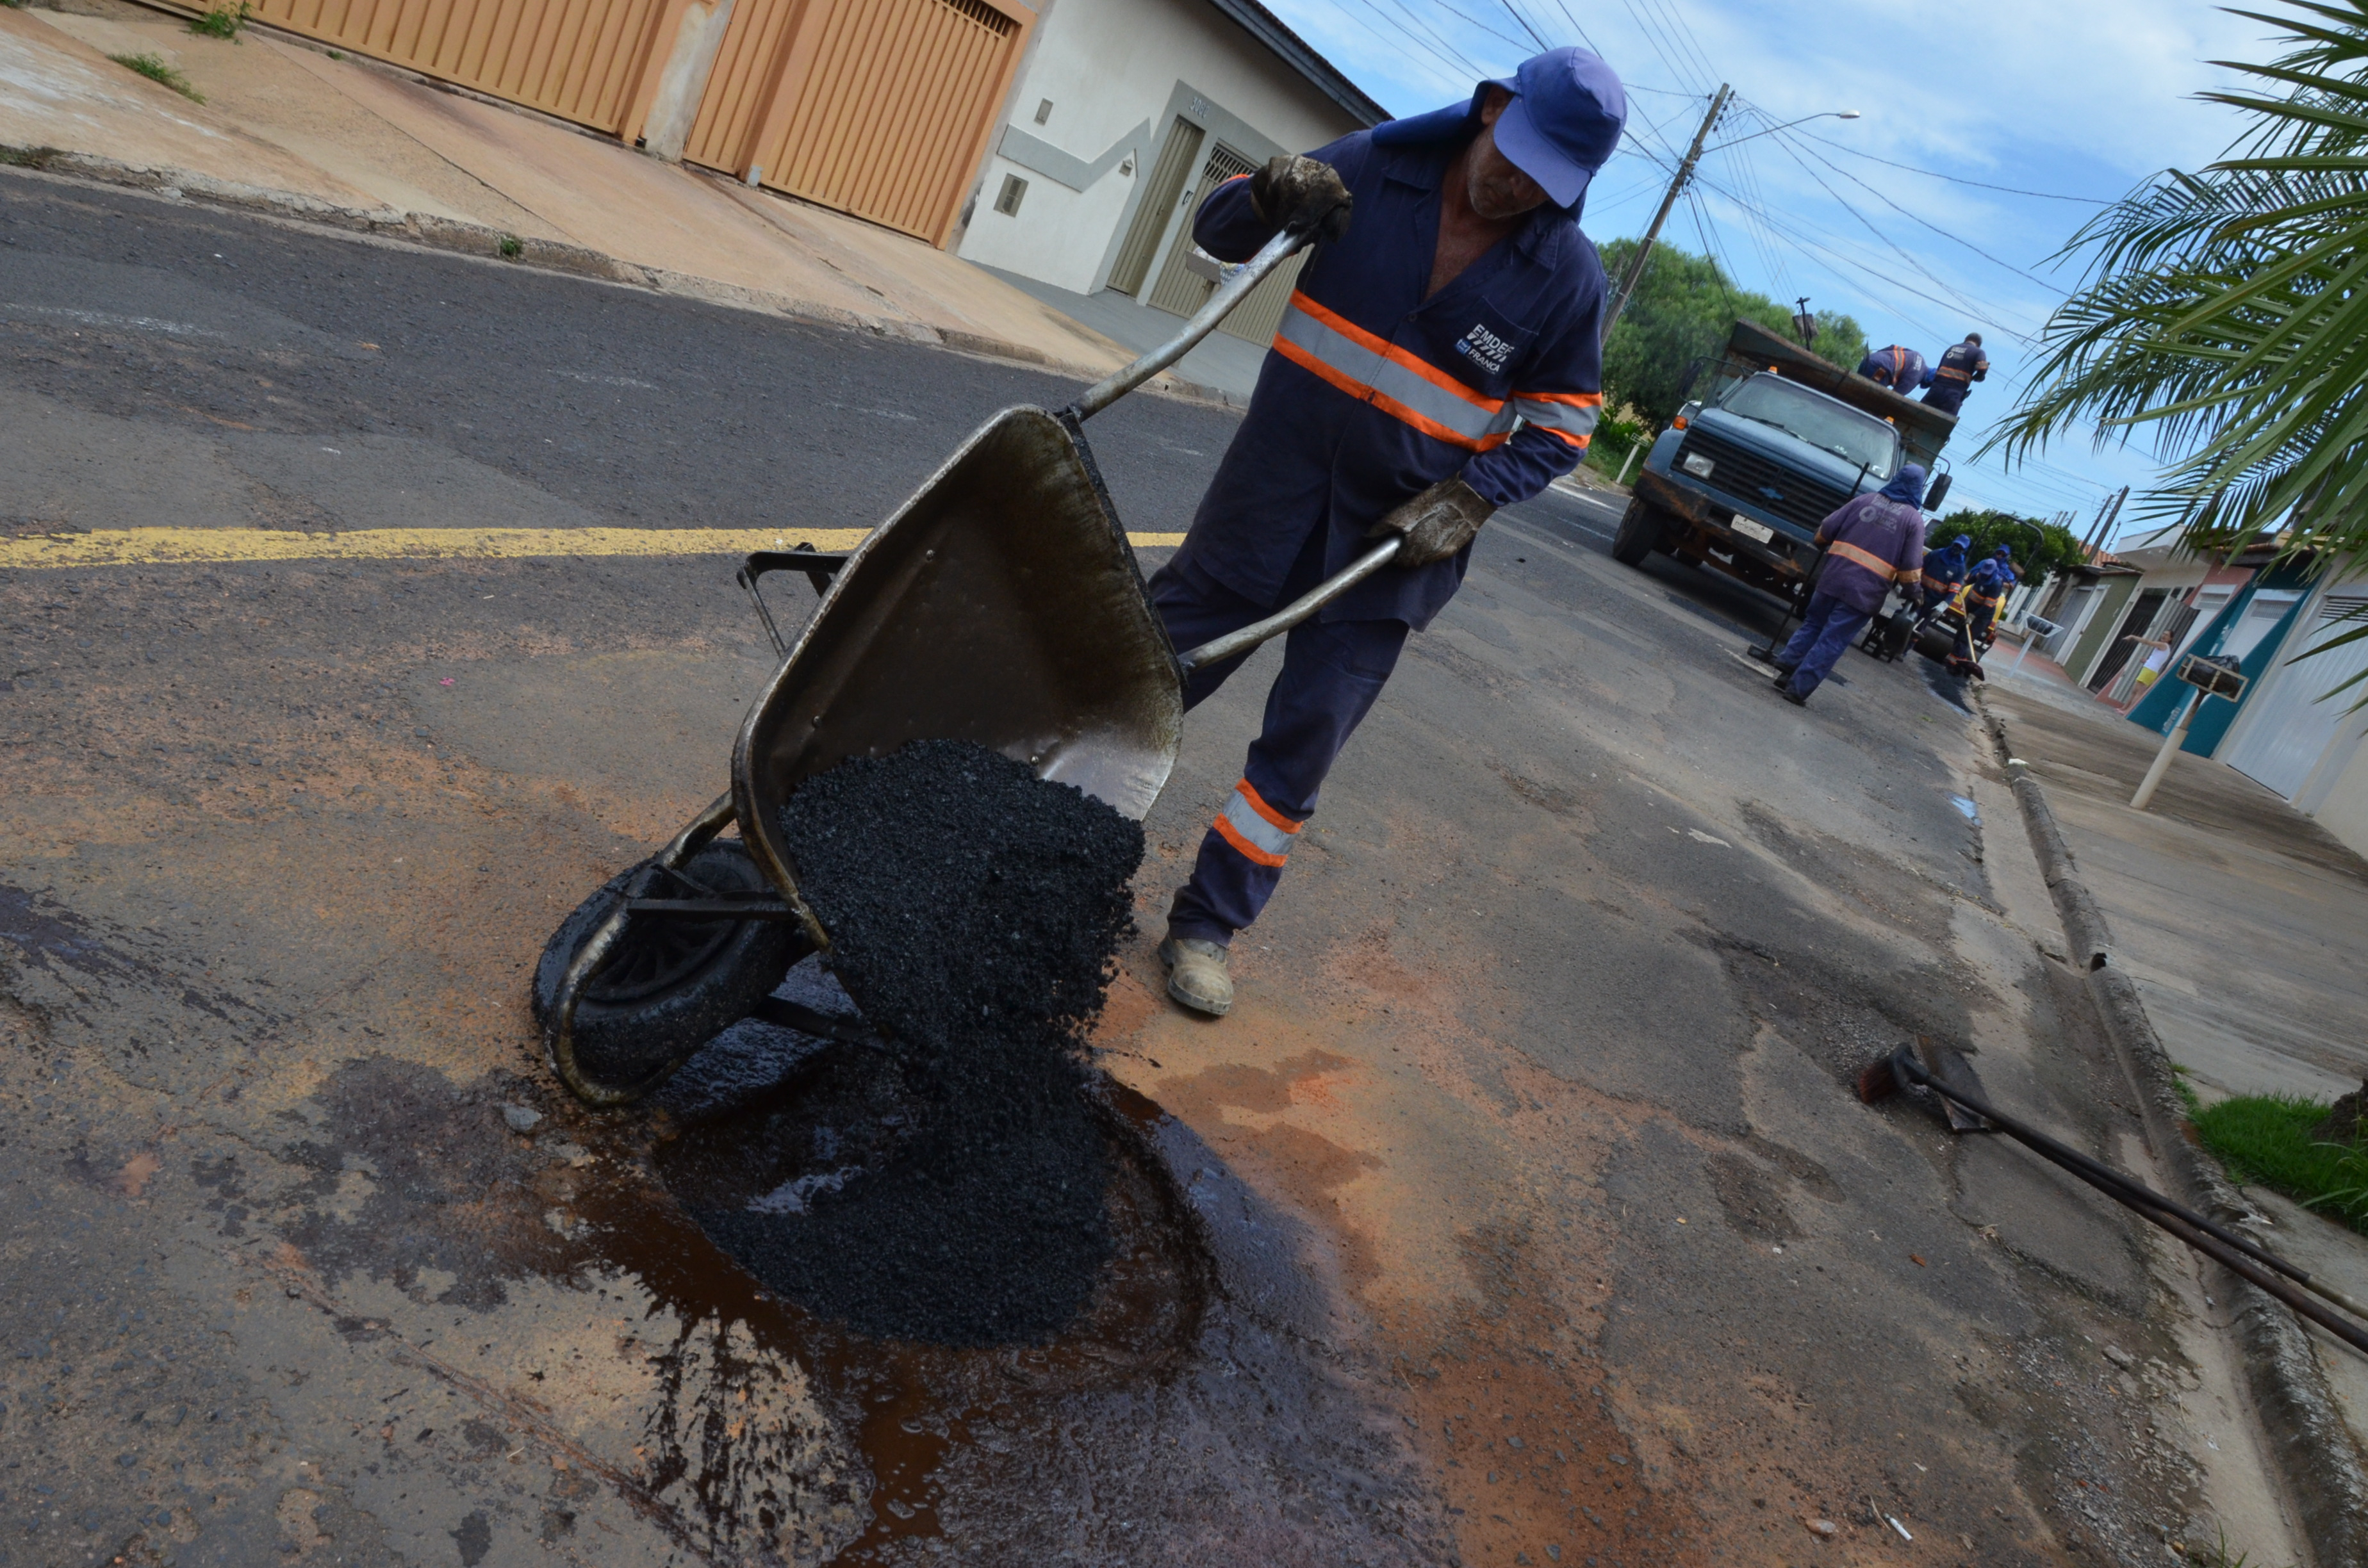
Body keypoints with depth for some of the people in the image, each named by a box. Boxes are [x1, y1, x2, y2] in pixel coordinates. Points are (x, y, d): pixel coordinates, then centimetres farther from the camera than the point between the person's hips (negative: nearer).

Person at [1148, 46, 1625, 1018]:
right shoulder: (1373, 165, -6)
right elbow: (1218, 234, 3)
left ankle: (1207, 924, 17)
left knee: (1305, 741, 3)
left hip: (1396, 539, 0)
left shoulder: (1569, 276, -6)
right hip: (1275, 491, 0)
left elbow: (1563, 424, 2)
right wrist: (1271, 196, -20)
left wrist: (1469, 500, -13)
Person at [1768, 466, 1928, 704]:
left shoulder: (1864, 500, 9)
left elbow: (1826, 530, 11)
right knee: (1832, 642, -1)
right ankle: (1798, 689, -4)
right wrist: (1913, 590, 13)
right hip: (1865, 593, -3)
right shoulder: (1914, 519, -1)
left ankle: (1786, 670, 14)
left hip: (1833, 578, 3)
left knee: (1812, 625, 20)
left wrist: (1824, 547, 32)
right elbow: (1911, 568, -4)